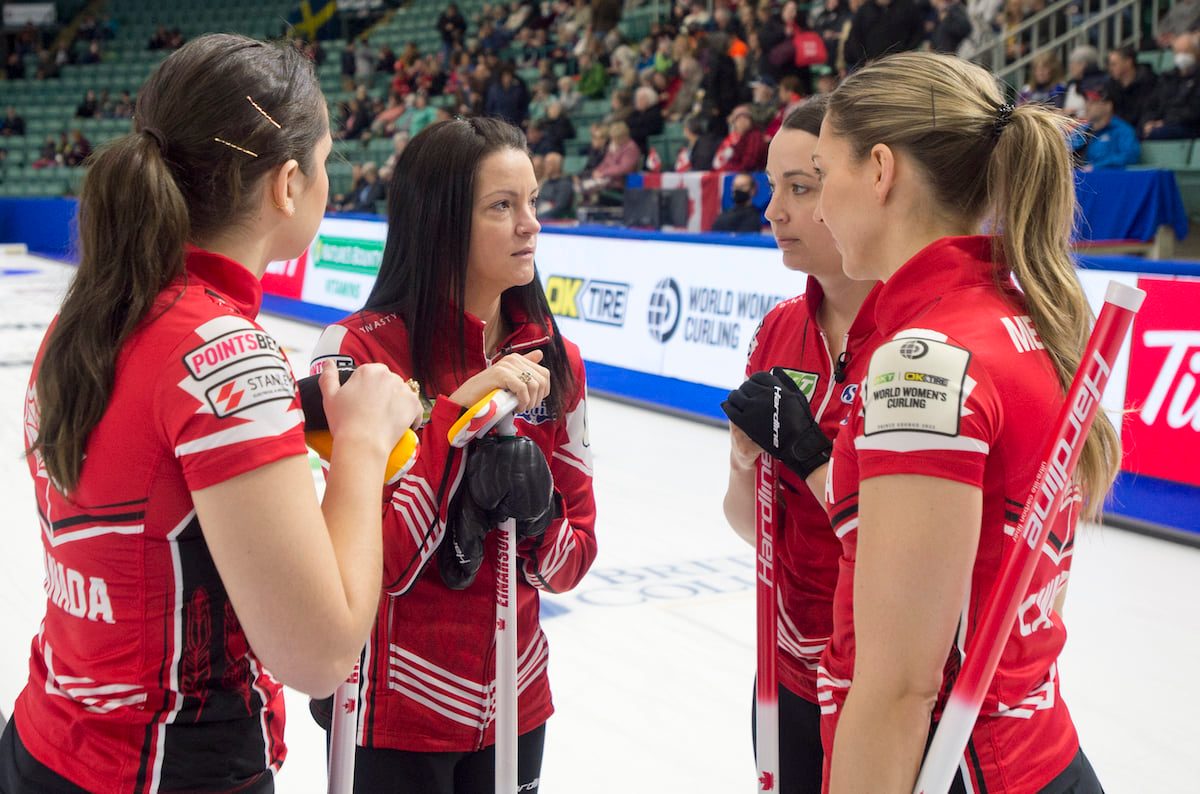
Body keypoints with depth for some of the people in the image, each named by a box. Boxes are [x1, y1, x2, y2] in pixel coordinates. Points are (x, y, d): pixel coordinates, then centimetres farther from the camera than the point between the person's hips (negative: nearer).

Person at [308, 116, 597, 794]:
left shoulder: (555, 361, -1)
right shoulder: (361, 350, -16)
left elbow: (572, 558, 3)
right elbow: (371, 563, -21)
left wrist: (532, 507, -17)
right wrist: (456, 412, -26)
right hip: (396, 707, -5)